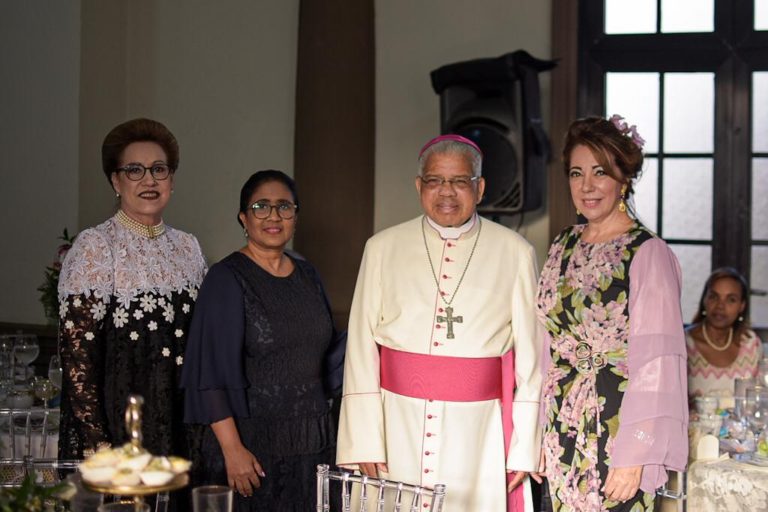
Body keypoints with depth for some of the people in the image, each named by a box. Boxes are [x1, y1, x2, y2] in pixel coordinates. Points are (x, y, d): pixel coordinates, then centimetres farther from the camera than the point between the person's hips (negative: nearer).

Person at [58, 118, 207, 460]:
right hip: (117, 428, -5)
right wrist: (95, 445, -17)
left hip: (181, 429, 5)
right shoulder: (94, 247, -8)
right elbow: (76, 353, -13)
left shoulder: (187, 248, 10)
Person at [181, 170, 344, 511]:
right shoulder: (227, 278, -7)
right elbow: (212, 372, -13)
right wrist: (232, 450, -19)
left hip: (312, 444, 5)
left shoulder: (306, 275, 10)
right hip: (252, 443, -5)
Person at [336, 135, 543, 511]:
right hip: (399, 427, 1)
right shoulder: (383, 249, 5)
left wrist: (524, 447, -2)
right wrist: (364, 440, -3)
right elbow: (362, 349, 4)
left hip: (479, 433, -1)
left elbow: (530, 354, 2)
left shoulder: (515, 253, 2)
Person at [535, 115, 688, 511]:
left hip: (615, 429, -6)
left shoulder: (648, 253, -11)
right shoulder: (563, 248, 8)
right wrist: (543, 434, 12)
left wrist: (635, 456, -17)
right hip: (563, 431, 6)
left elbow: (656, 363, -14)